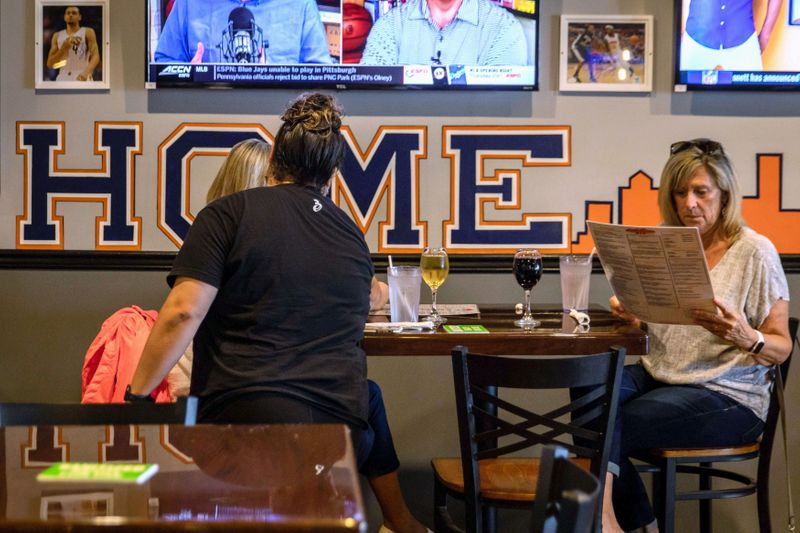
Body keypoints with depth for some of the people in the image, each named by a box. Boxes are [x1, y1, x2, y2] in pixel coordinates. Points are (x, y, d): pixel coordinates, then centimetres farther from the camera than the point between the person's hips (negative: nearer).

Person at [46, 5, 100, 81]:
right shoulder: (57, 36, 14)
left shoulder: (88, 32, 4)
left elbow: (95, 56, -10)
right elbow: (50, 64, 7)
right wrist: (65, 46, -7)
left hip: (82, 78, -3)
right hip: (63, 79, 3)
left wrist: (86, 72, -30)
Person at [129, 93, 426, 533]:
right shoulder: (352, 235, 14)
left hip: (242, 417, -3)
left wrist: (137, 395, -6)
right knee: (368, 399, 37)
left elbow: (183, 312, -13)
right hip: (339, 429, 3)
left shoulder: (227, 215, -1)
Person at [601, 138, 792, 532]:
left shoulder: (755, 252, -7)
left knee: (610, 428, -24)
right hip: (658, 376, 5)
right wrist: (631, 315, -7)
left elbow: (781, 348, -5)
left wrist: (746, 337, -27)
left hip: (727, 395, -5)